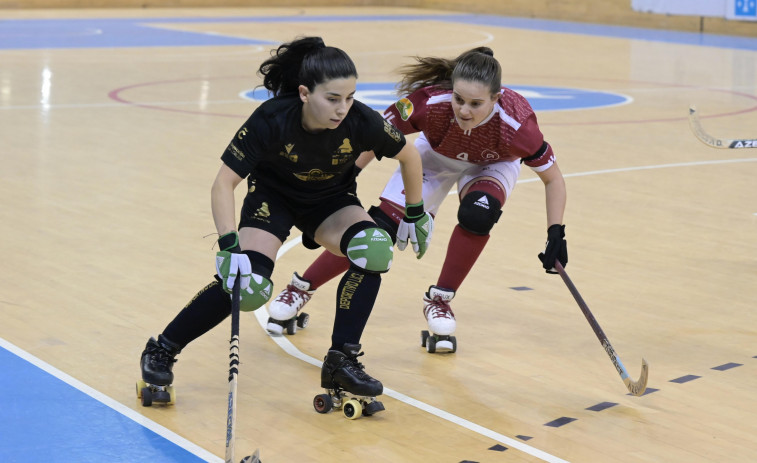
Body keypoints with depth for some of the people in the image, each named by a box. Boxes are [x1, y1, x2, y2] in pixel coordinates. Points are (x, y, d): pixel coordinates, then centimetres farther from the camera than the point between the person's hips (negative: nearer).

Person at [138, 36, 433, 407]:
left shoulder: (361, 122, -29)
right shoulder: (272, 119, -33)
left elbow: (409, 156, -8)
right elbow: (223, 184, -29)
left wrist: (416, 215, 1)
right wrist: (229, 246, -39)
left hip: (331, 201, 2)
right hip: (273, 195, -2)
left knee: (375, 250, -27)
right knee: (248, 284, -23)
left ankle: (341, 361, -15)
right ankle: (161, 350, -1)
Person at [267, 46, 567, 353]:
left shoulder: (516, 124, -39)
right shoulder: (430, 102, -39)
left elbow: (553, 178, -21)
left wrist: (556, 234, -27)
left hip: (492, 164, 0)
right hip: (435, 156, 0)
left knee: (477, 213, -32)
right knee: (381, 227, -8)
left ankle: (439, 299, -9)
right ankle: (301, 288, 12)